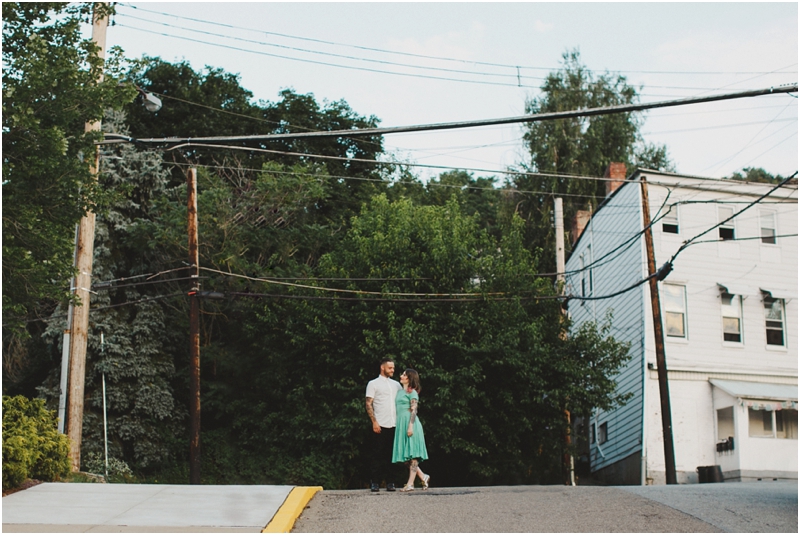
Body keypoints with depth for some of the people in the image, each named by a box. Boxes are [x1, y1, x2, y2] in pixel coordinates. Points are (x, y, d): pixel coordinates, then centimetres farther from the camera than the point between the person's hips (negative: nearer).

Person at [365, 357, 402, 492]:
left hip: (394, 425, 4)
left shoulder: (396, 384, 18)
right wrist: (374, 422, -10)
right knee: (378, 454, -2)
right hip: (380, 425, -4)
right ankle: (374, 482, 3)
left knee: (391, 454, 4)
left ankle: (389, 482, 9)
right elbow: (369, 404, -1)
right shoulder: (373, 384, 4)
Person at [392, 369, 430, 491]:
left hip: (409, 423, -8)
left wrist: (410, 426, -20)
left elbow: (414, 410, -11)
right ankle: (423, 477, 14)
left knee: (412, 454, -7)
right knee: (405, 456, 5)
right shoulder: (400, 392, 20)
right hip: (401, 424, 8)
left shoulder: (412, 392, -4)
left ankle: (410, 483, -8)